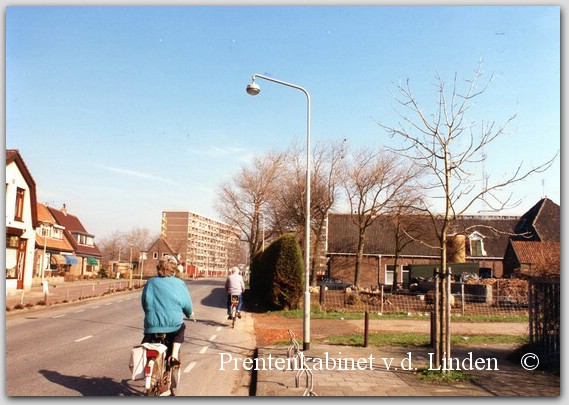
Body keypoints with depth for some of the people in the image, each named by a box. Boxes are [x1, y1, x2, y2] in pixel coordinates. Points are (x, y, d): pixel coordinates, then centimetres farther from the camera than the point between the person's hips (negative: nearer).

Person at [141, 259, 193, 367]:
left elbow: (144, 302, 15)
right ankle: (174, 356, 12)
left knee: (147, 337, 31)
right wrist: (189, 313, 29)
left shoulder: (150, 282, 11)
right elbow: (186, 303, 8)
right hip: (173, 323, -2)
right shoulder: (179, 283, 5)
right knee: (181, 328, 30)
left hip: (153, 323, 2)